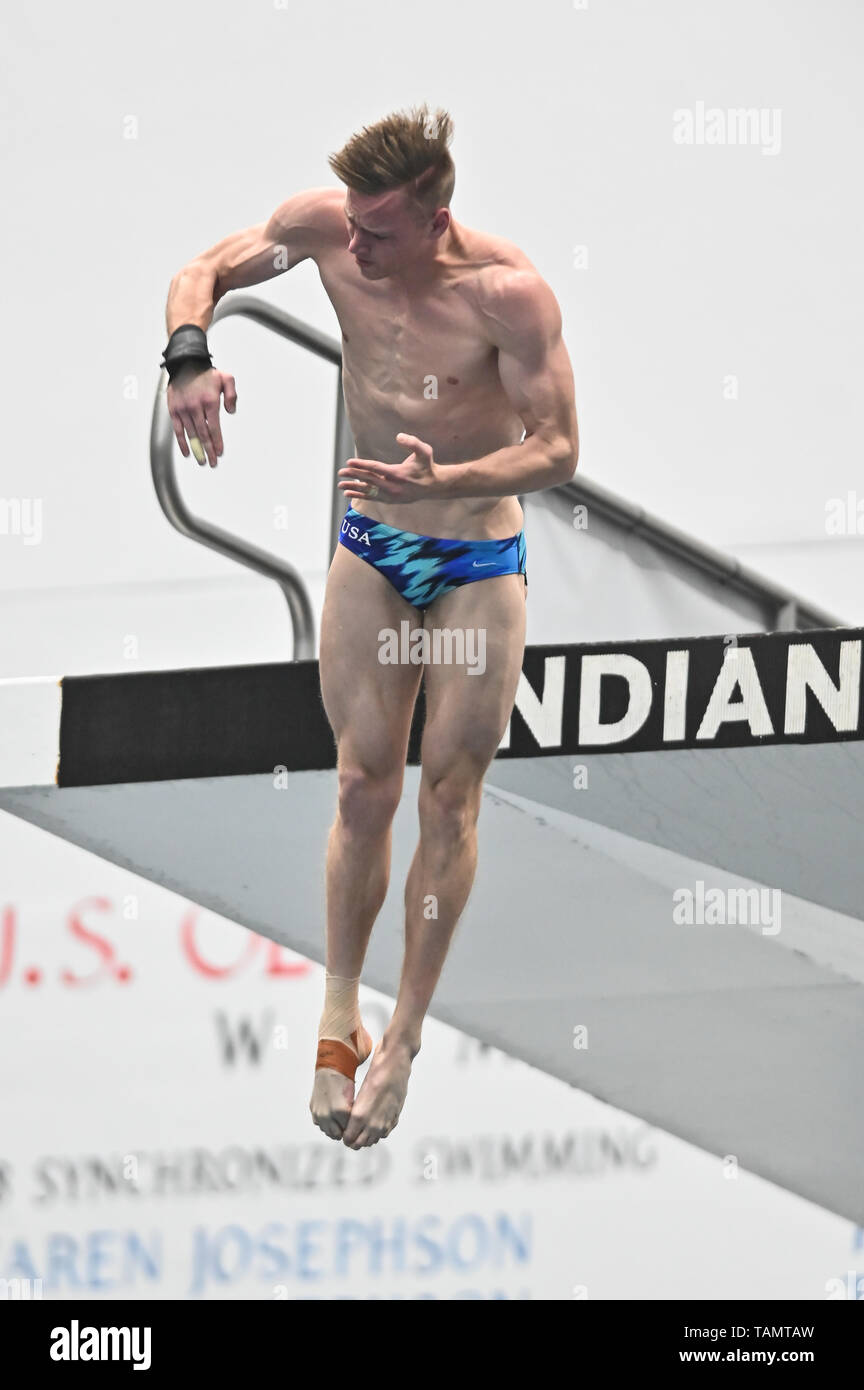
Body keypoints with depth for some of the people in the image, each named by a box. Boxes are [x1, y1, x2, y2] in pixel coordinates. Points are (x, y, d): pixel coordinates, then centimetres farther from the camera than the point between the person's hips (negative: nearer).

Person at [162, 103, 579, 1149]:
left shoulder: (507, 293, -26)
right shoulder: (325, 225, -13)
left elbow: (558, 450, -20)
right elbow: (202, 272, 2)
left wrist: (439, 484, -36)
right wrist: (188, 355, -19)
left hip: (480, 562, -3)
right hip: (369, 549, 3)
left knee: (448, 796, 0)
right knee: (363, 786, 1)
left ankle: (404, 1040, 9)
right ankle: (338, 1016, 10)